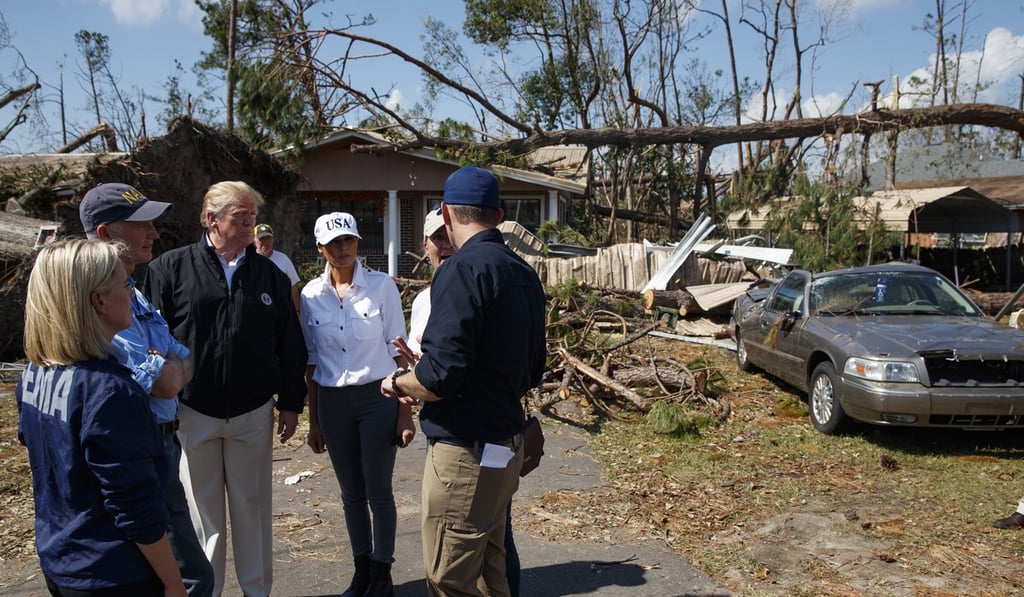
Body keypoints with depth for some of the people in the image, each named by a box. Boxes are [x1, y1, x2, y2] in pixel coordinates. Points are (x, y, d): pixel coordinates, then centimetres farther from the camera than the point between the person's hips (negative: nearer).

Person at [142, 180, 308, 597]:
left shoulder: (270, 274, 3)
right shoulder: (171, 268, -3)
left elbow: (290, 344, 6)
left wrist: (291, 402, 5)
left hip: (254, 413, 2)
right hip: (192, 412, -1)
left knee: (252, 506, 11)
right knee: (201, 511, 10)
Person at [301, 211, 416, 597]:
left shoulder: (381, 286, -7)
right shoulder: (311, 295, 1)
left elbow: (398, 352, -4)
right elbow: (311, 362, 7)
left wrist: (406, 412, -6)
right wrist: (314, 421, 10)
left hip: (377, 397, -2)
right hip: (333, 402, 3)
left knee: (378, 492, 7)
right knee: (351, 493, 14)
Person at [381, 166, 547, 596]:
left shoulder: (462, 270, -17)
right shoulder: (524, 274, 8)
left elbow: (440, 377, -23)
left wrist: (397, 383, -4)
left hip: (466, 451, -9)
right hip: (506, 445, 9)